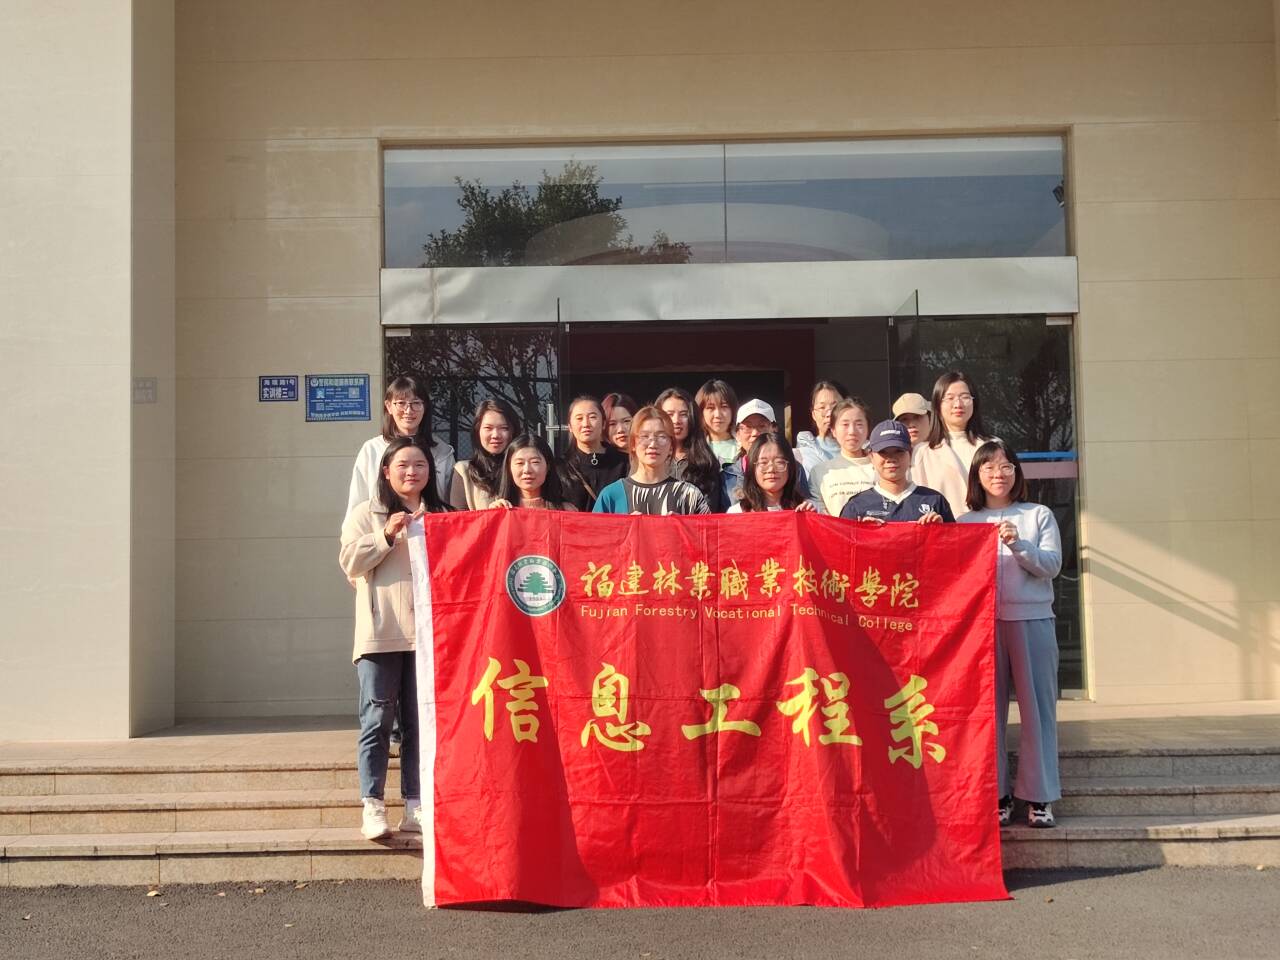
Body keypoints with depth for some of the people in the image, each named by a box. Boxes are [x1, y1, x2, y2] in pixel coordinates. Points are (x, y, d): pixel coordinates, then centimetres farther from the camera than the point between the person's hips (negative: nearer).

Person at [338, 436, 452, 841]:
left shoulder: (440, 516, 16)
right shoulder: (366, 513, 8)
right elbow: (350, 562, -2)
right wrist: (387, 535, -11)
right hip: (380, 632, -3)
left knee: (420, 721, 5)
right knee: (377, 719, -4)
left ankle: (415, 807, 12)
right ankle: (372, 807, 1)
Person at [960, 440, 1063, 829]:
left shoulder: (1039, 516, 8)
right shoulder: (966, 523, 11)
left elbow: (1052, 565, -2)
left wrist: (1018, 545, -15)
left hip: (1032, 620, -1)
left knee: (1036, 706, 0)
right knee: (989, 708, 2)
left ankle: (1039, 796, 6)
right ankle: (996, 795, 9)